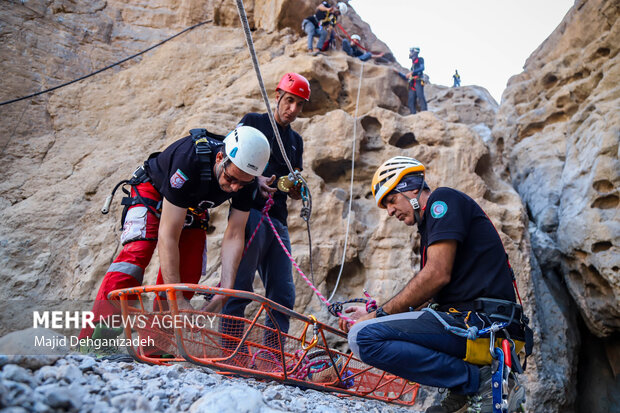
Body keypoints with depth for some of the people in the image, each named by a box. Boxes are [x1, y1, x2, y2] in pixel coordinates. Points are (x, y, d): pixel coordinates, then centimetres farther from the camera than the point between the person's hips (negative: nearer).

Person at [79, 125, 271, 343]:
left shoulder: (246, 179, -27)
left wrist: (225, 289, -34)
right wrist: (177, 299, -43)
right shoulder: (189, 160, -42)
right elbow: (168, 236, -41)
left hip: (194, 205, 5)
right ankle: (93, 339, -21)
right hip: (154, 191, -4)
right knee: (137, 252, -25)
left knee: (189, 274, -8)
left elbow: (234, 236, -23)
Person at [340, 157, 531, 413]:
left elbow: (438, 275, -15)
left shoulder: (443, 199, -3)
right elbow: (426, 293, 22)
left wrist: (381, 314, -7)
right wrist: (373, 314, 14)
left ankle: (478, 383, -12)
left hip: (483, 324, -10)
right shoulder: (430, 225, 25)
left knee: (364, 337, -20)